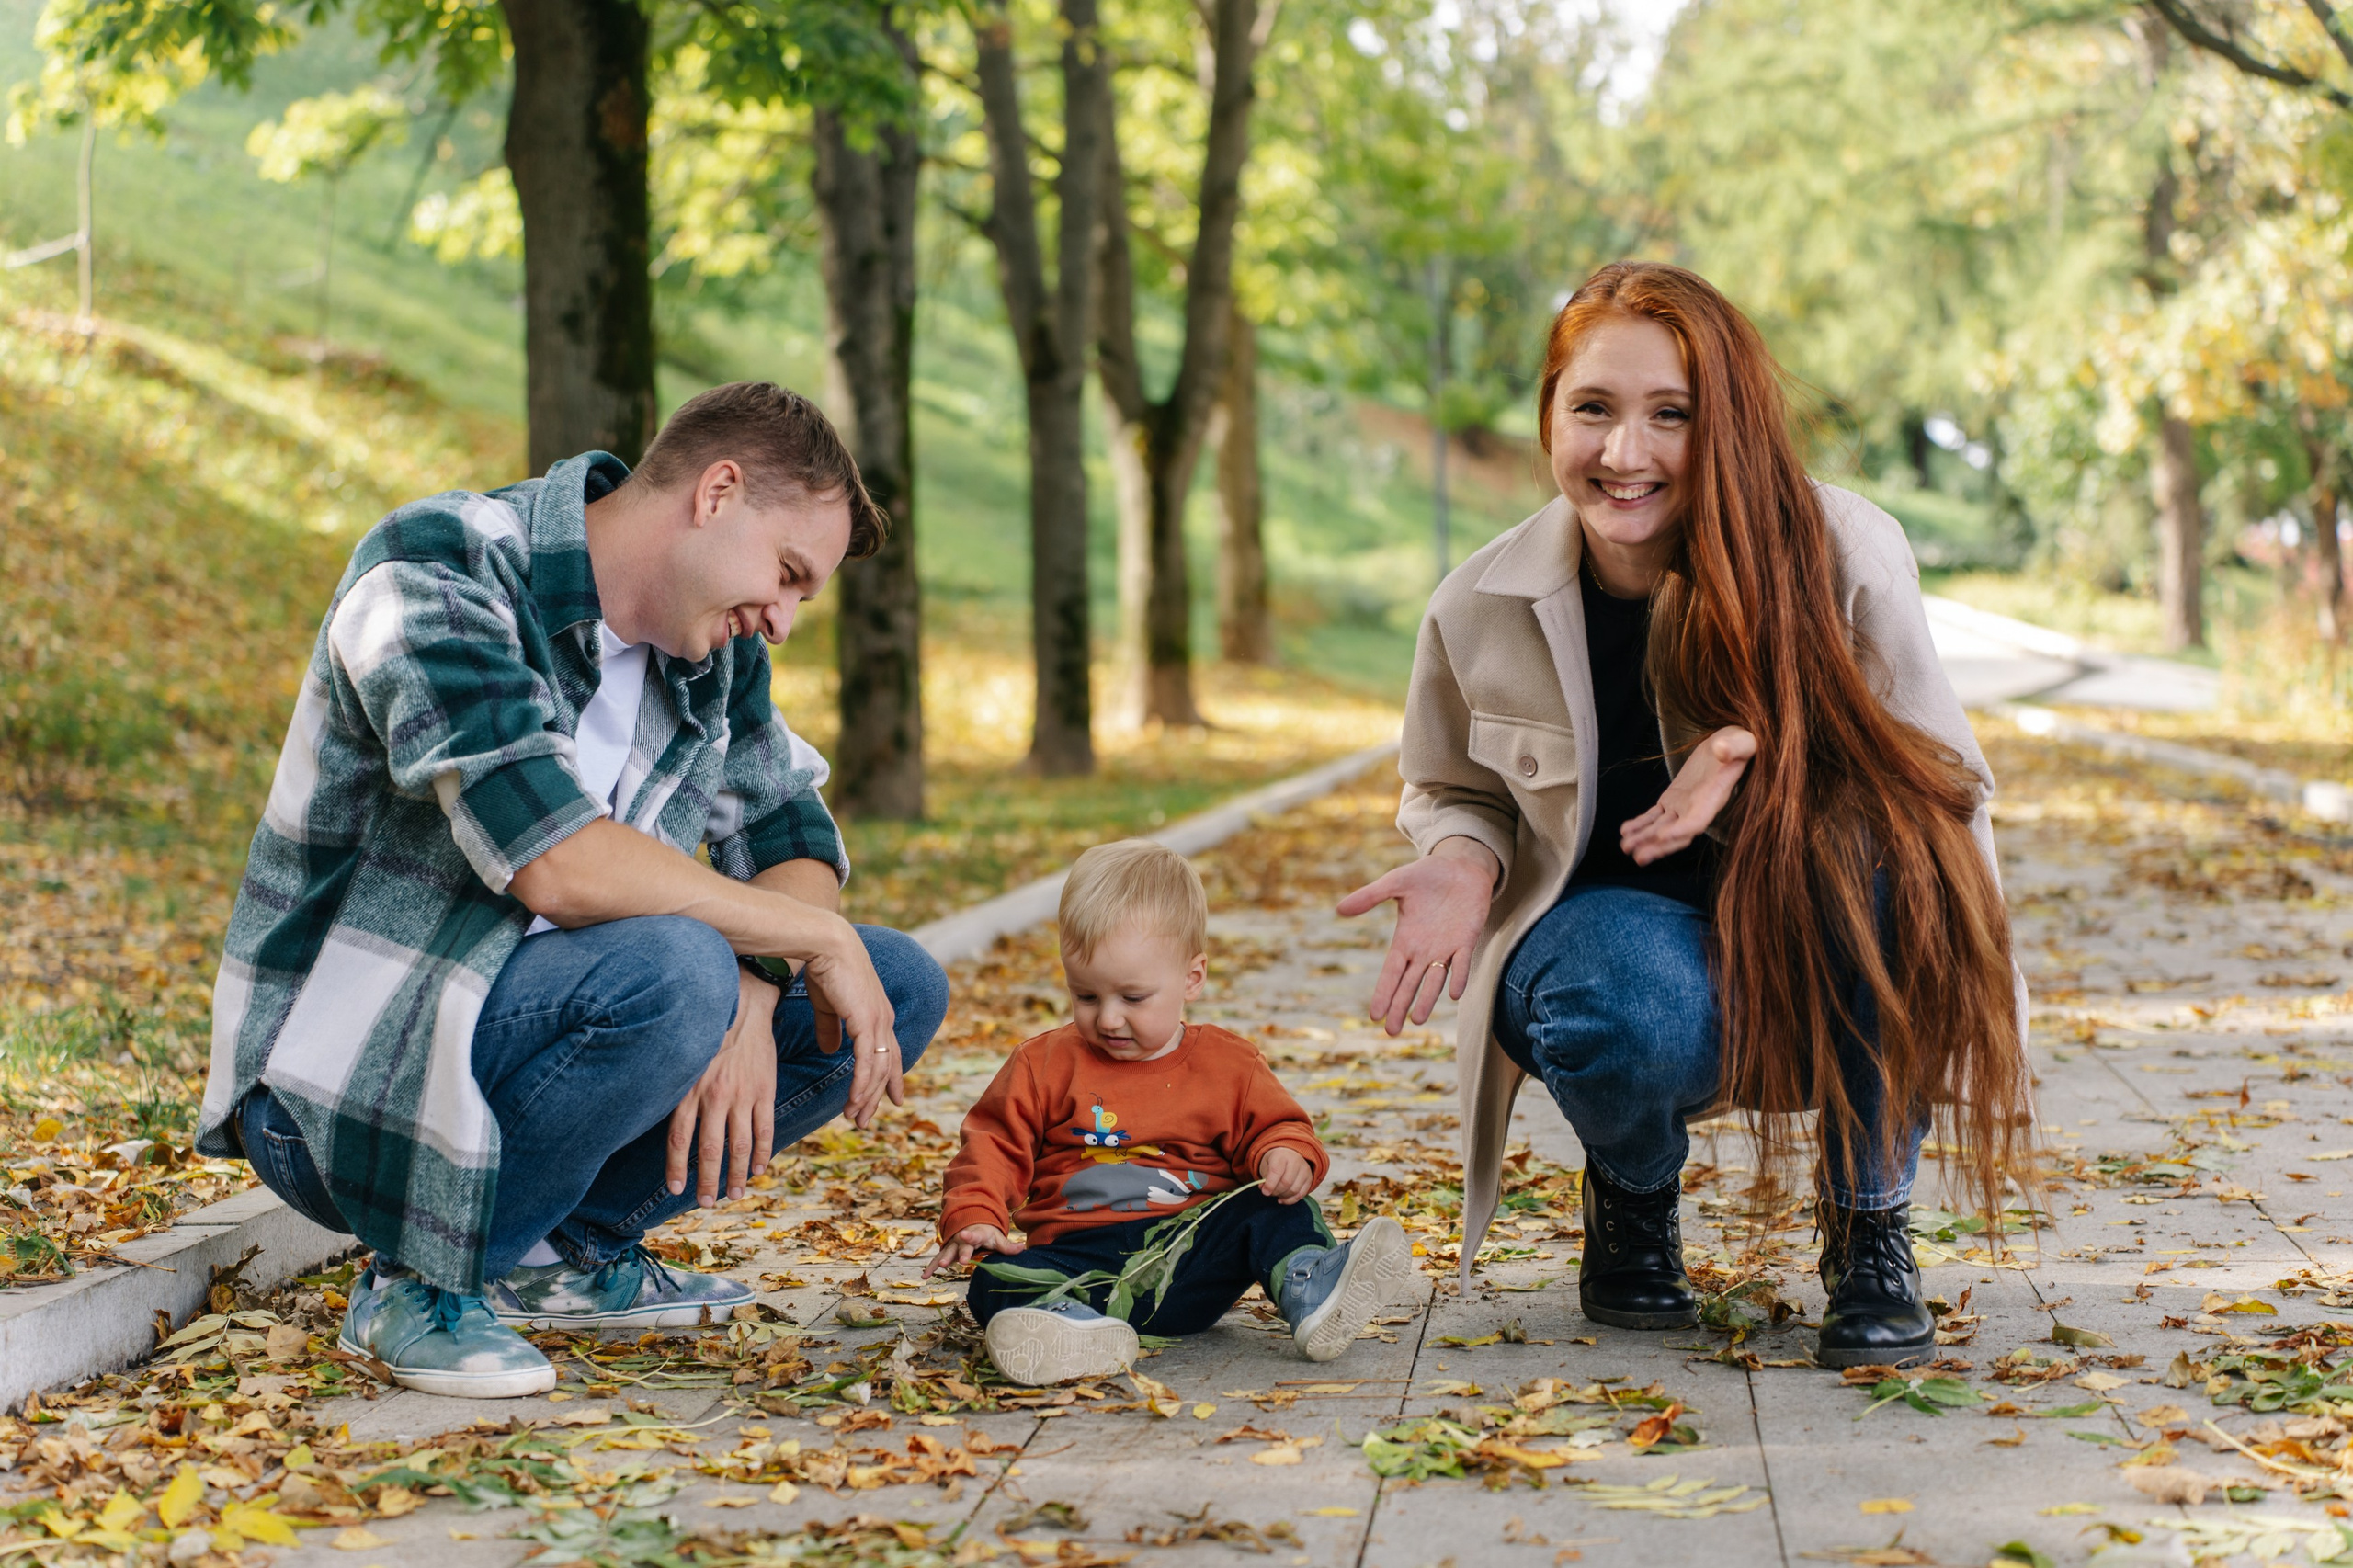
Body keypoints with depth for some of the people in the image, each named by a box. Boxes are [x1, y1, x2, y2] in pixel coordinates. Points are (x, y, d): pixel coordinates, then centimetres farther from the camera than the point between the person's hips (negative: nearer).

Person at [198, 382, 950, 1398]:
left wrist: (754, 1003, -14)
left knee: (901, 987, 1)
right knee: (671, 968, -34)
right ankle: (422, 1284, -13)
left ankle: (567, 1249, 6)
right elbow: (558, 863, -31)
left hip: (508, 1040, 8)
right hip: (339, 1082, -8)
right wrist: (817, 939, -22)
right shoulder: (432, 578, -20)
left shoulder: (710, 647, 7)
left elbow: (794, 841, 9)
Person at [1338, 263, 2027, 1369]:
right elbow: (1453, 792, 11)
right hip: (1610, 921, 1)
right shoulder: (1481, 609, -9)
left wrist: (1770, 750, -29)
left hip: (1824, 973, 0)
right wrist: (1463, 861, -14)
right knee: (1633, 1009, -37)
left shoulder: (1843, 557, -16)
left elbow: (1943, 780, -10)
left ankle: (1869, 1224, -12)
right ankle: (1631, 1189, 5)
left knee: (1887, 844, -35)